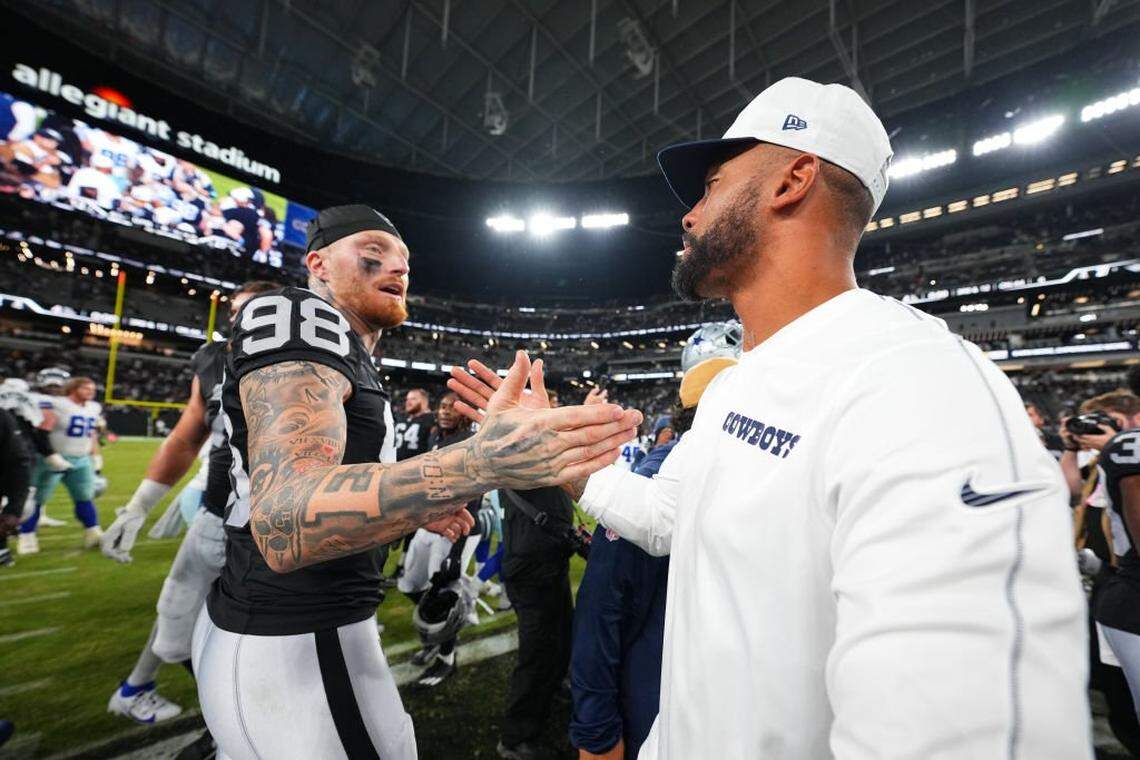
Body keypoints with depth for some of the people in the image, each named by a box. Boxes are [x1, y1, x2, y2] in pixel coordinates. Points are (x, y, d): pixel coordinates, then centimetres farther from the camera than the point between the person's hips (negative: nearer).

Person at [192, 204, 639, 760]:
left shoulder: (343, 351, 13)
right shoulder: (302, 318, -18)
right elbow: (285, 525, -34)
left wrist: (417, 511, 10)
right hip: (293, 649, -10)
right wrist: (482, 463, -47)